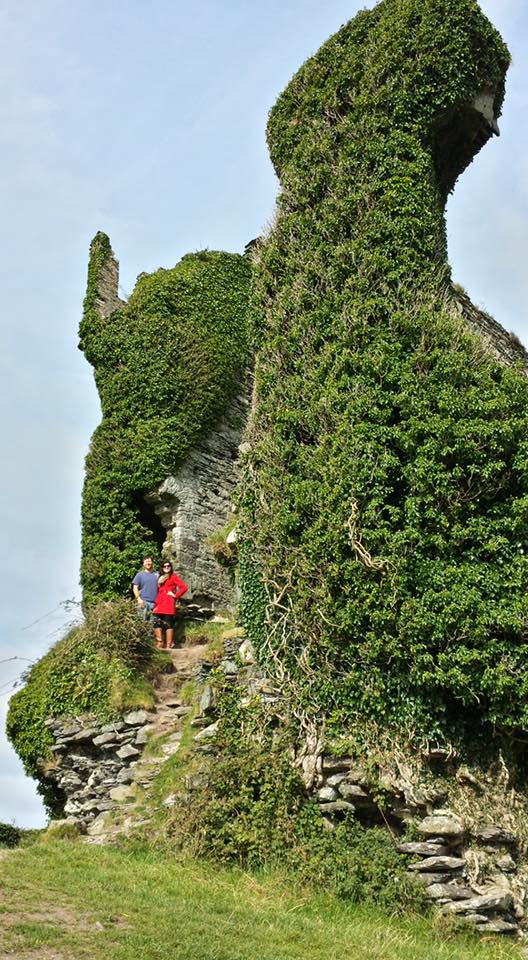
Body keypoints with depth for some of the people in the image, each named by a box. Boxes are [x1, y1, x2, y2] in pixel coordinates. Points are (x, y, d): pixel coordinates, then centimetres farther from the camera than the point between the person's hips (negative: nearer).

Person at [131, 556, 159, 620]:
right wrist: (138, 598, -10)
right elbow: (135, 588, 4)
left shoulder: (157, 574, 16)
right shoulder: (140, 575, 9)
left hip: (155, 602, 2)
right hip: (144, 602, -2)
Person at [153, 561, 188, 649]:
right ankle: (159, 644, 2)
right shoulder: (160, 578, 23)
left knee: (168, 624, -7)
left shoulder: (173, 576, 4)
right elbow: (158, 592, 20)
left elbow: (184, 588, -3)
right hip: (159, 604, 6)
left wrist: (175, 595, -5)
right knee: (157, 623, -1)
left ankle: (169, 645, -7)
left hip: (168, 604, -6)